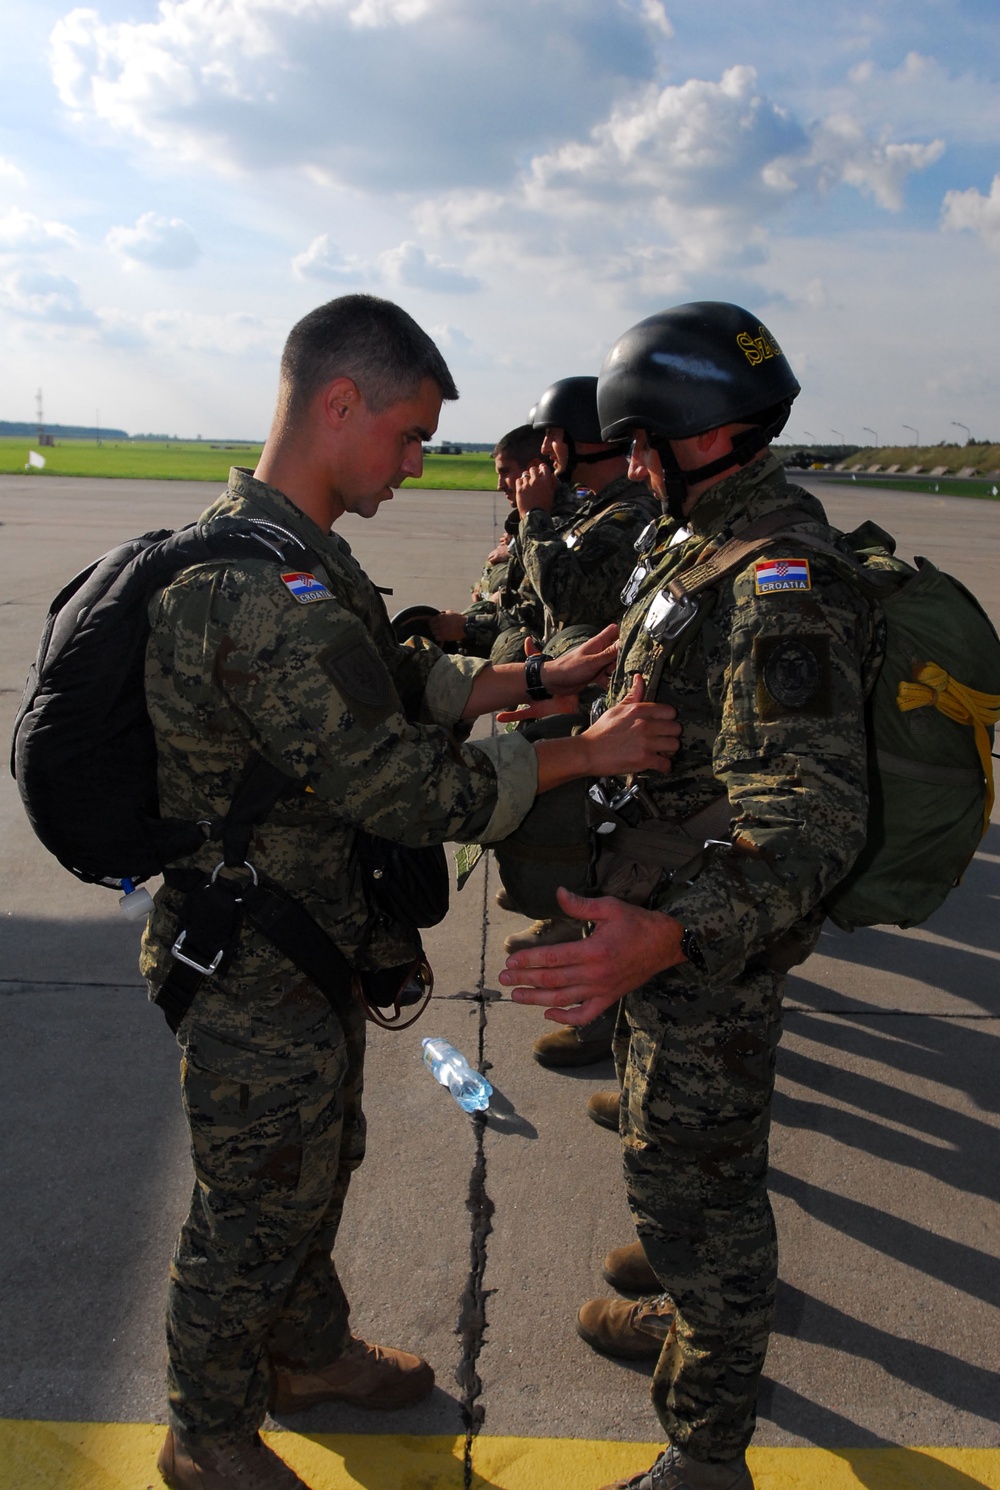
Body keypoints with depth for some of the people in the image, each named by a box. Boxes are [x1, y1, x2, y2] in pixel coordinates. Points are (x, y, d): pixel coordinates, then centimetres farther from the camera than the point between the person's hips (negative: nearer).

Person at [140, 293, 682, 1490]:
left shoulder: (283, 550, 4)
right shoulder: (269, 600, -32)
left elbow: (400, 682, 10)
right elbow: (415, 790, -28)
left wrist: (541, 674, 2)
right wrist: (588, 752, -18)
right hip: (257, 984, -10)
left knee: (317, 1166, 27)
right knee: (251, 1219, 13)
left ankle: (309, 1350, 52)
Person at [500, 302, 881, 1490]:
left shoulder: (783, 586, -28)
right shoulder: (707, 543, 5)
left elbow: (812, 809, -37)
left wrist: (669, 936, -50)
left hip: (713, 951, -10)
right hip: (669, 920, 10)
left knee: (693, 1189, 6)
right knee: (676, 1151, 27)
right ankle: (692, 1322, 52)